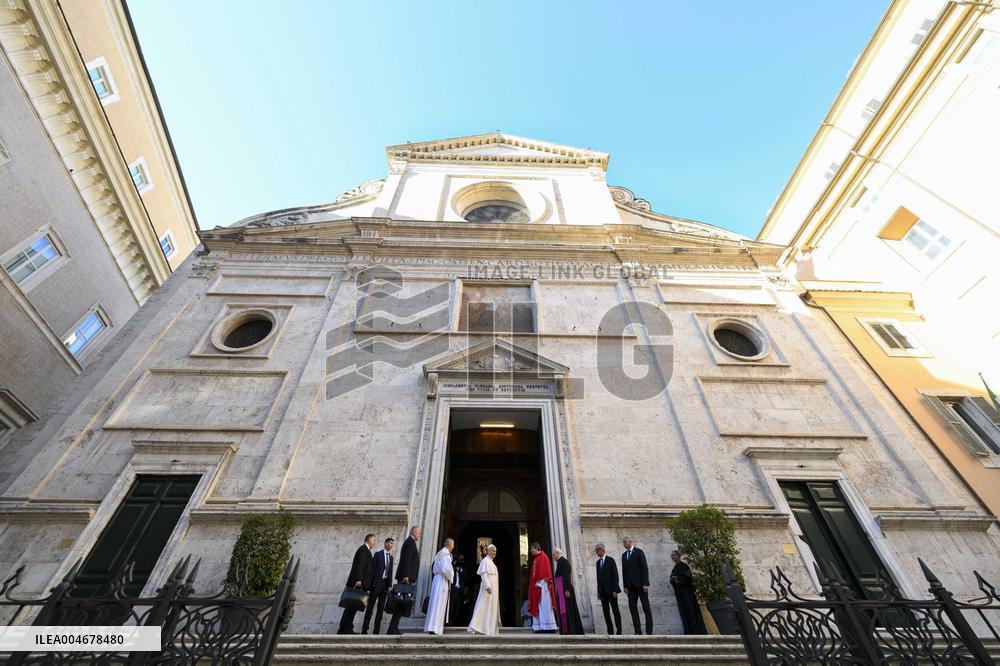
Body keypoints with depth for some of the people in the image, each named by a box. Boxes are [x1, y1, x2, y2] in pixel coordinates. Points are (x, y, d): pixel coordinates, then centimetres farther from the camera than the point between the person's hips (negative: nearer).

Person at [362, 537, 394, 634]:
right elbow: (372, 568, -5)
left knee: (381, 607, 6)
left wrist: (390, 585, 5)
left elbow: (390, 572, 13)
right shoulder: (378, 554, -2)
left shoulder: (391, 557, 14)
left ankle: (376, 630, 10)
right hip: (377, 582, -5)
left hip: (385, 583, 5)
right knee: (371, 605, -1)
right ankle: (364, 629, 6)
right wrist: (370, 583, -11)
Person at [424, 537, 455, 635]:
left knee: (435, 603, 12)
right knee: (439, 605, -6)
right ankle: (435, 628, -7)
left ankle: (431, 627, 17)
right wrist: (451, 576, -8)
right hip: (443, 581, -9)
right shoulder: (446, 555, -13)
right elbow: (446, 569, -25)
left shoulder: (439, 554, 15)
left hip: (436, 579, 9)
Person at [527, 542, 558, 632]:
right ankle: (541, 626, 5)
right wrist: (533, 583, 10)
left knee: (544, 605, -8)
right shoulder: (535, 559, 19)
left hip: (542, 584, -8)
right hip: (536, 585, 9)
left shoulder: (543, 557, -5)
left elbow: (545, 570, -13)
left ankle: (549, 626, -6)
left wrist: (539, 582, -18)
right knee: (537, 606, 4)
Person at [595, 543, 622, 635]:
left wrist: (615, 590, -15)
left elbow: (615, 575, -9)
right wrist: (598, 591, 9)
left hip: (611, 590, -5)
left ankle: (619, 631, 7)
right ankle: (610, 632, 11)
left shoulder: (610, 560, -6)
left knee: (615, 611, -1)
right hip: (602, 591, 5)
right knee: (606, 612, 5)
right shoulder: (598, 562, 12)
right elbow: (598, 577, 14)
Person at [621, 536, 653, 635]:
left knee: (646, 608, 1)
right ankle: (638, 631, 6)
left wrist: (646, 583, -16)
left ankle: (649, 631, 9)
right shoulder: (624, 555, 13)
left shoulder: (639, 552, -4)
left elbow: (644, 568, -9)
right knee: (632, 607, 1)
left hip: (640, 584, -5)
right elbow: (624, 571, 12)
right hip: (631, 586, 5)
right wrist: (625, 586, 7)